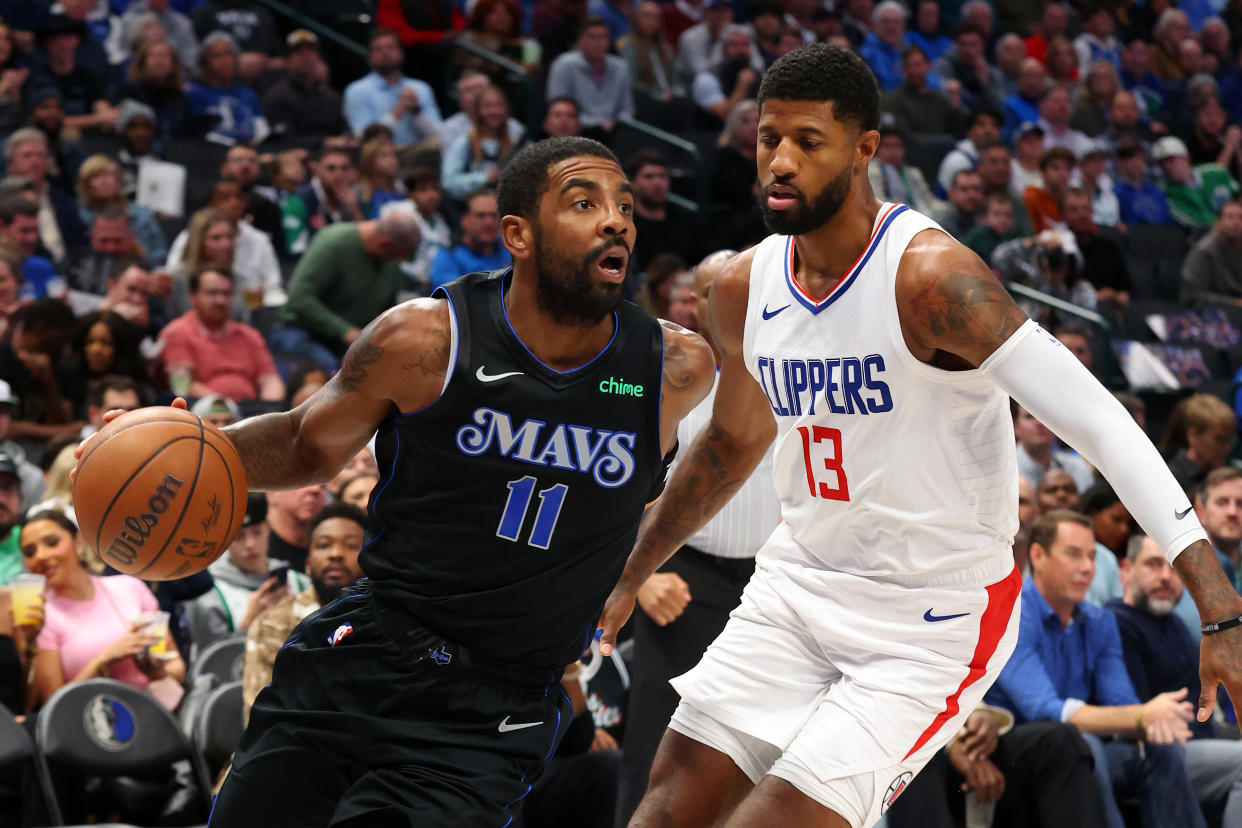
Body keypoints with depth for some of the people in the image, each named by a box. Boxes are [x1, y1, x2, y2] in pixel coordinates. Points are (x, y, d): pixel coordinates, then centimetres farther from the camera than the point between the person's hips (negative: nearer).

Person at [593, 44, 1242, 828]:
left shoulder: (929, 278, -23)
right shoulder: (743, 288, 0)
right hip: (801, 581, 6)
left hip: (936, 618, -6)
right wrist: (627, 579, 29)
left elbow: (1103, 424, -28)